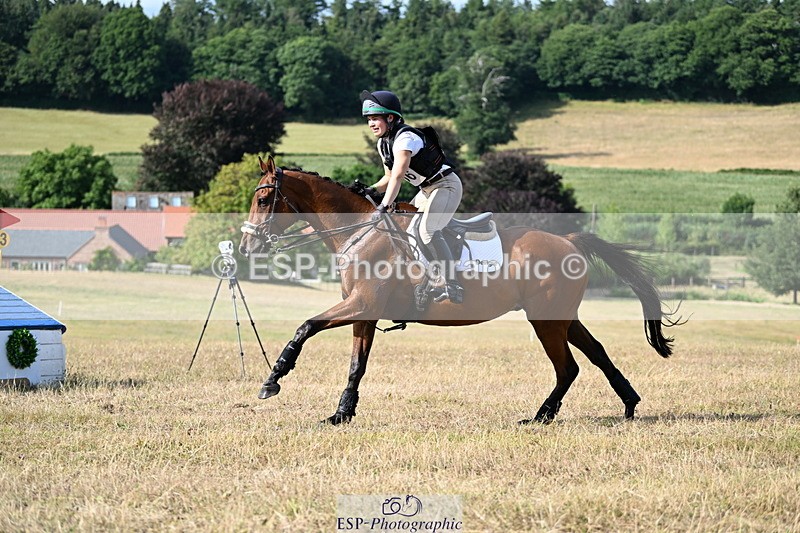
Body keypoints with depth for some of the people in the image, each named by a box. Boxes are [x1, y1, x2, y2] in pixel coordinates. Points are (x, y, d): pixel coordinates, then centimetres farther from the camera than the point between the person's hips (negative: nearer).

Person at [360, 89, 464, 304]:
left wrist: (383, 207, -43)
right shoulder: (383, 143, 5)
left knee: (427, 231, -27)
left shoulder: (404, 138, -24)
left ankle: (453, 287, -26)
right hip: (427, 190, 10)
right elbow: (389, 178, 14)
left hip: (446, 185, -10)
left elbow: (398, 176, -35)